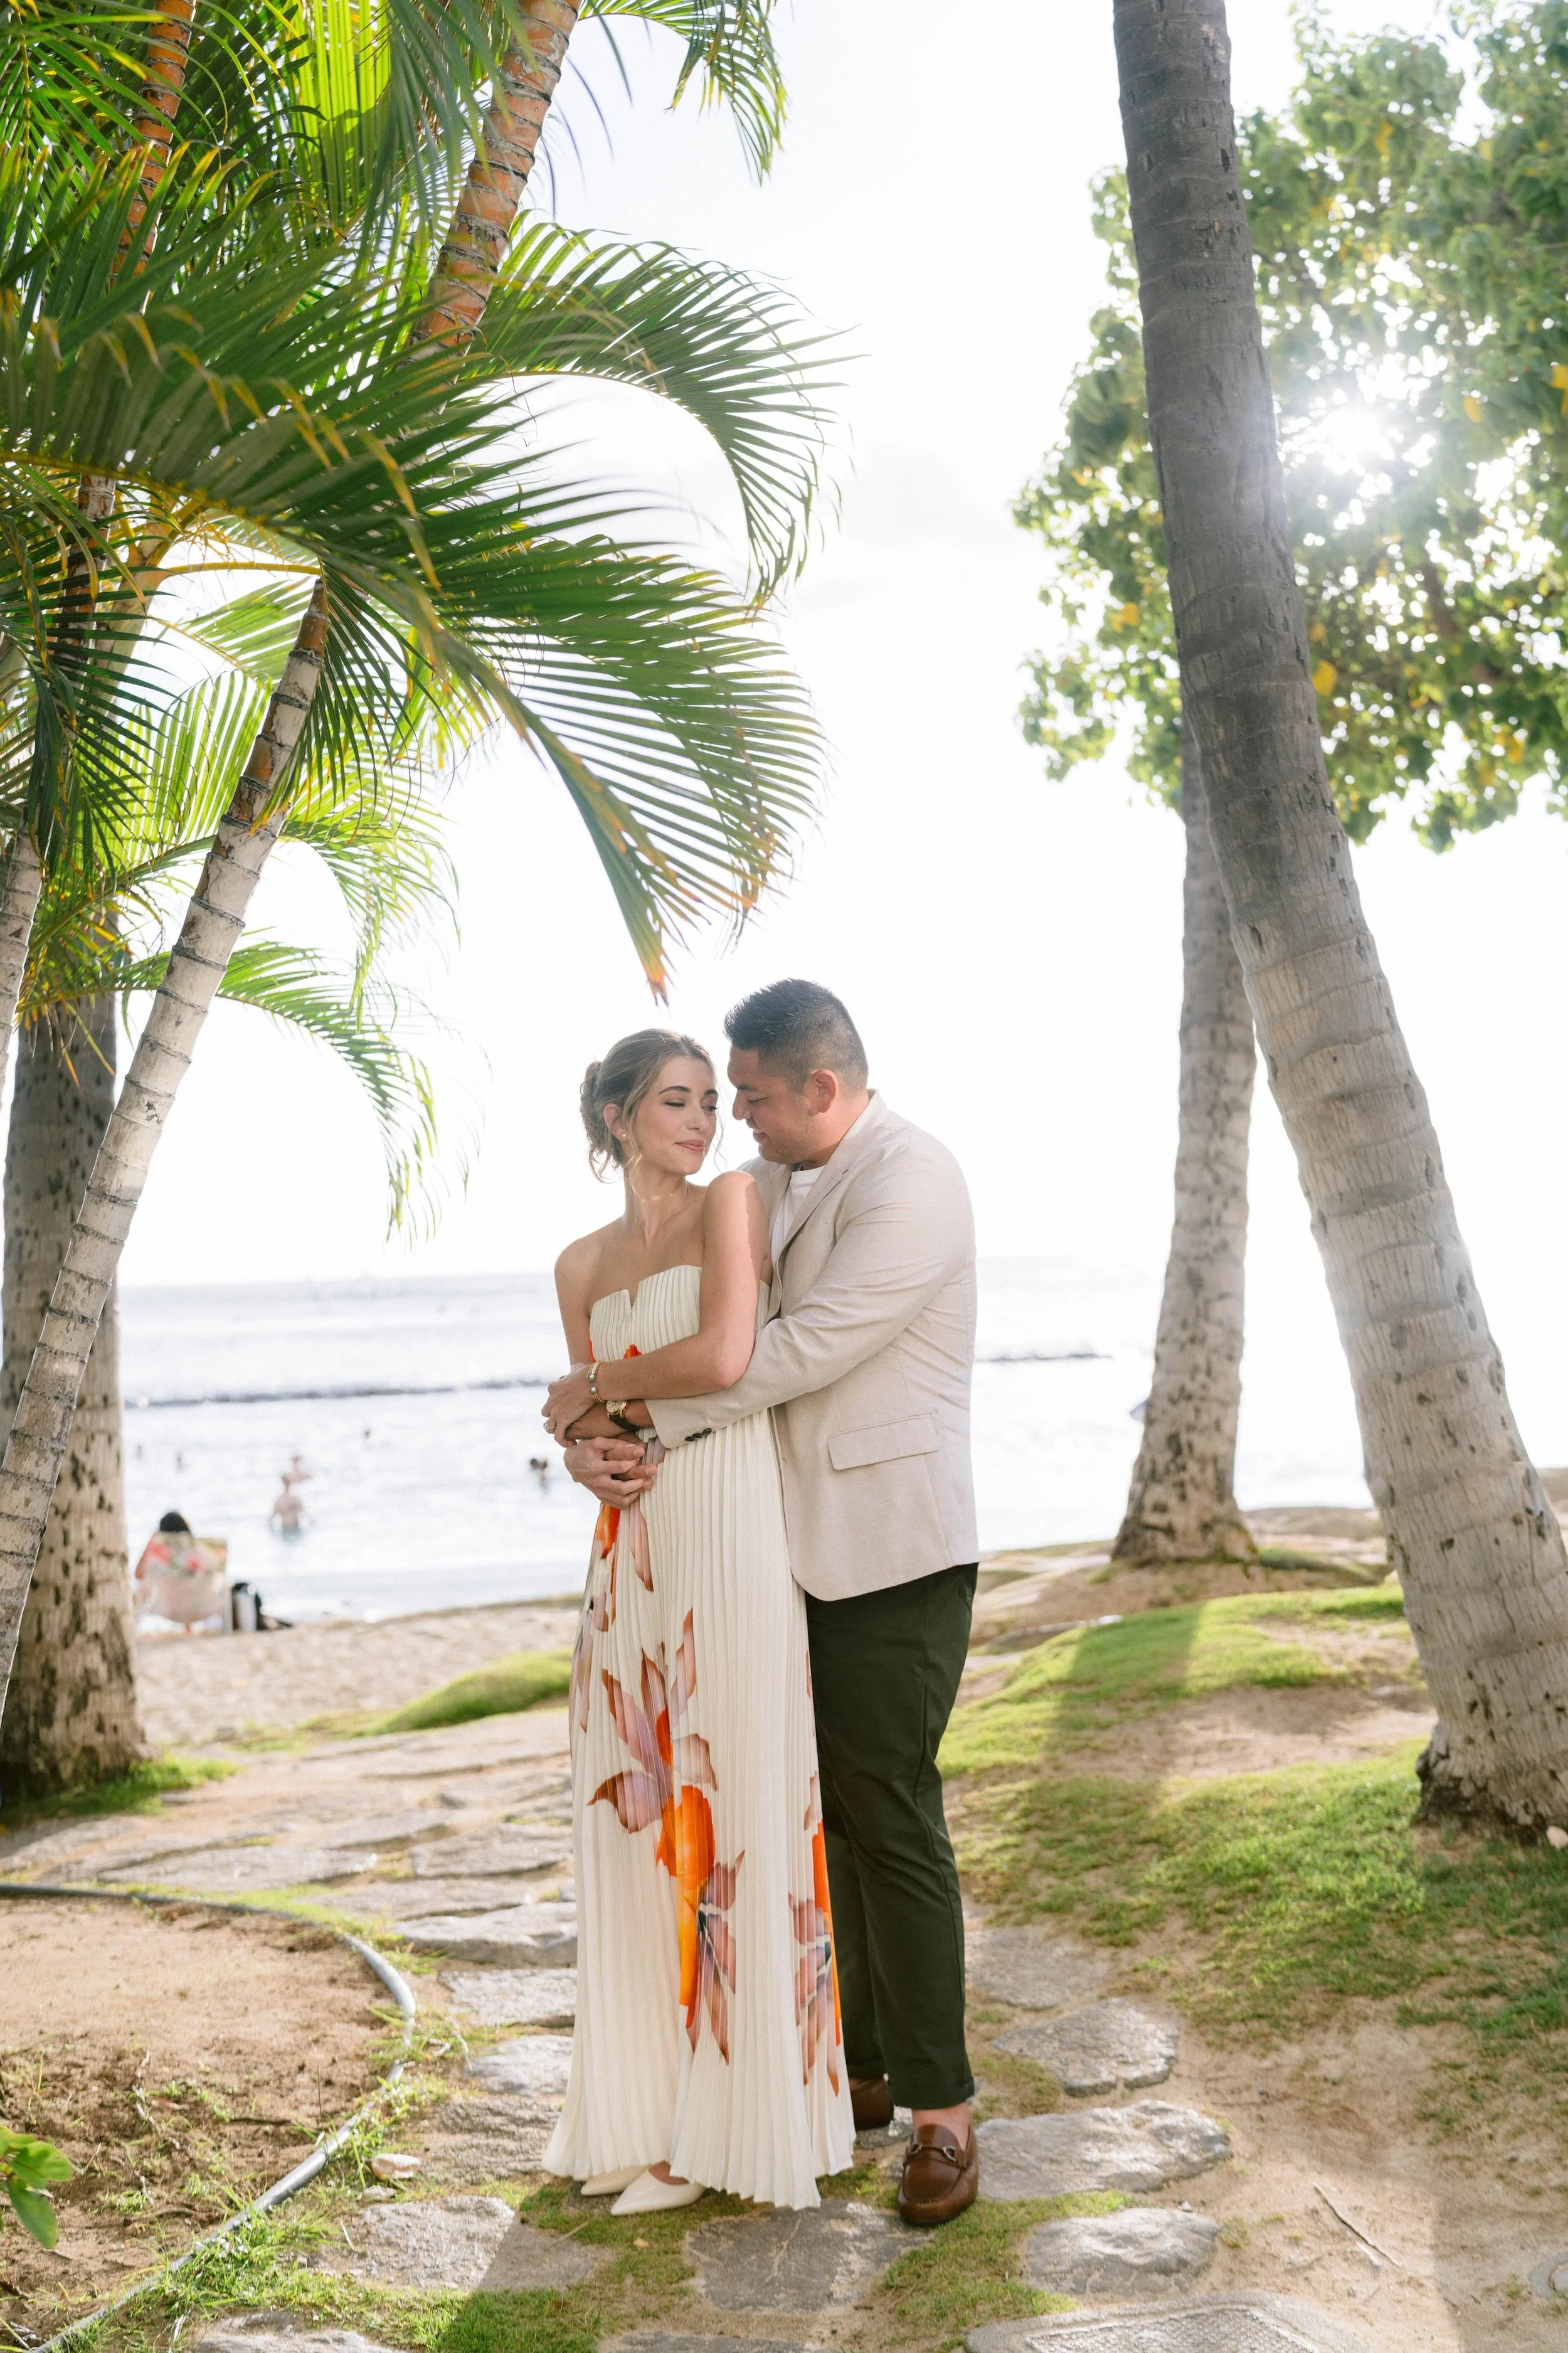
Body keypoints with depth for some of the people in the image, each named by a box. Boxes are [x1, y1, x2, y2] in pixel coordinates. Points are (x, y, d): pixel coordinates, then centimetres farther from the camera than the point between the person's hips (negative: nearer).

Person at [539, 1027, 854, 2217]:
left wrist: (605, 1379, -1)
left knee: (729, 1816, -1)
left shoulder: (731, 1201, -1)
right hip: (635, 1546, 6)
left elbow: (726, 1356, -16)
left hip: (730, 1537, -6)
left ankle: (731, 2122, 11)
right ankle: (653, 2105, 21)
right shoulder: (583, 1264, 15)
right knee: (638, 1816, 9)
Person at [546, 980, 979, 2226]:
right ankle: (863, 2065, 28)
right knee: (827, 1814, 14)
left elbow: (795, 1354, -23)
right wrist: (593, 1435, -13)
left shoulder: (911, 1181, -16)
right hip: (798, 1551, 8)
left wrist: (609, 1394, -16)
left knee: (890, 1819, -4)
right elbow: (689, 1339, 8)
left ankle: (941, 2111, 9)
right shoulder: (760, 1189, 10)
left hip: (893, 1554, -8)